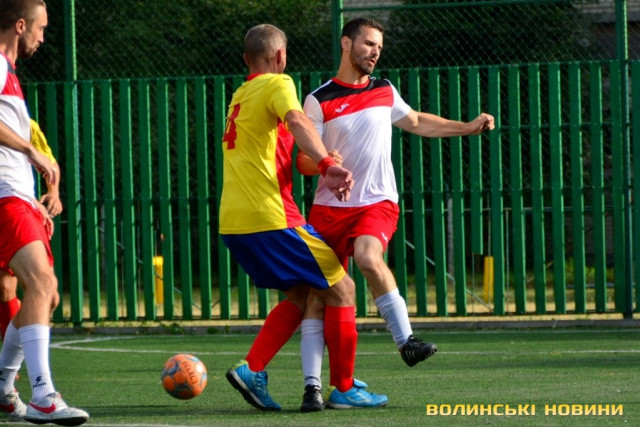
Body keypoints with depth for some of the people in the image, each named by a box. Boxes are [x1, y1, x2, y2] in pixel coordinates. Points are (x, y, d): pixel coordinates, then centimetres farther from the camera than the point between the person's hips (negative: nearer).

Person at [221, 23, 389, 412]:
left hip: (233, 222, 9)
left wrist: (323, 173, 23)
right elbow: (296, 121, -26)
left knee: (300, 294, 19)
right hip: (270, 218, -9)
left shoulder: (241, 95, 21)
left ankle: (251, 371, 5)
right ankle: (344, 389, 3)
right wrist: (327, 165, -38)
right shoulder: (277, 84, -5)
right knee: (341, 290, 2)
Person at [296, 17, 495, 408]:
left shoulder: (384, 92, 11)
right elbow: (304, 162, -4)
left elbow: (416, 122, 30)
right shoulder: (319, 101, -1)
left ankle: (407, 341, -26)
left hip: (378, 203, 1)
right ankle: (312, 383, -3)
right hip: (329, 208, -1)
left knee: (368, 256, -31)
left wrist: (468, 127, 25)